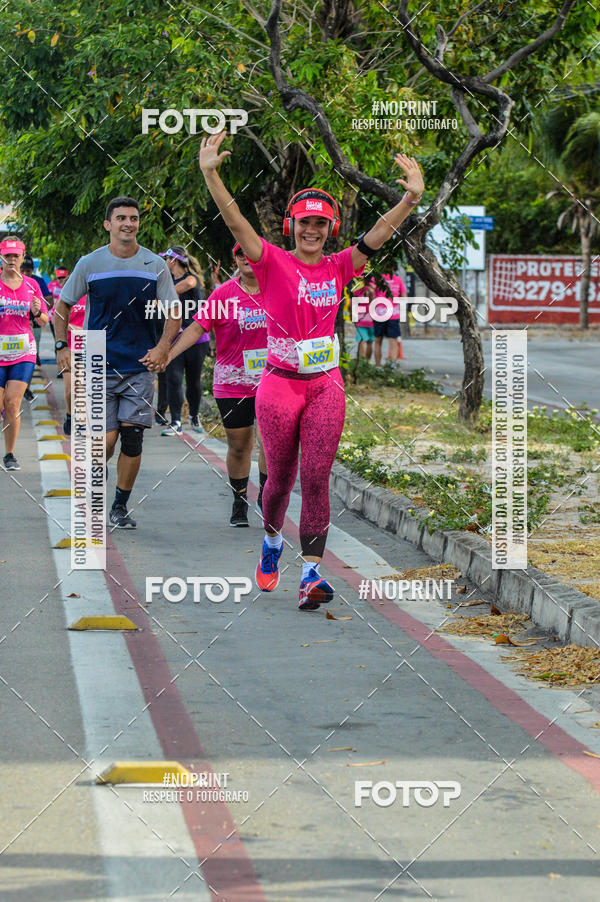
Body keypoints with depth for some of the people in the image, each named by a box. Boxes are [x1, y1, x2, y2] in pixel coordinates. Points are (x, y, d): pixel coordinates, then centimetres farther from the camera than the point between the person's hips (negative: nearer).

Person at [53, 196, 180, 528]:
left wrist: (162, 346, -8)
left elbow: (174, 314, 8)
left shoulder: (155, 266, 3)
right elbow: (62, 305, 11)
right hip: (99, 365, -1)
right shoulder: (90, 264, 1)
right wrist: (62, 347, 2)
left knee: (132, 439, -3)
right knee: (105, 441, -7)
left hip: (140, 366, 1)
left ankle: (120, 507, 11)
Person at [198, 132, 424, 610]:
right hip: (279, 384, -2)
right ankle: (272, 542, 38)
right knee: (280, 478, 10)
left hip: (326, 385, 2)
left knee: (316, 479, -3)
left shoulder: (339, 267, 6)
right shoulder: (273, 262, -3)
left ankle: (311, 571, -4)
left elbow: (379, 234, -4)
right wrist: (210, 175, -30)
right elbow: (237, 223, -16)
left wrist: (412, 198, -20)